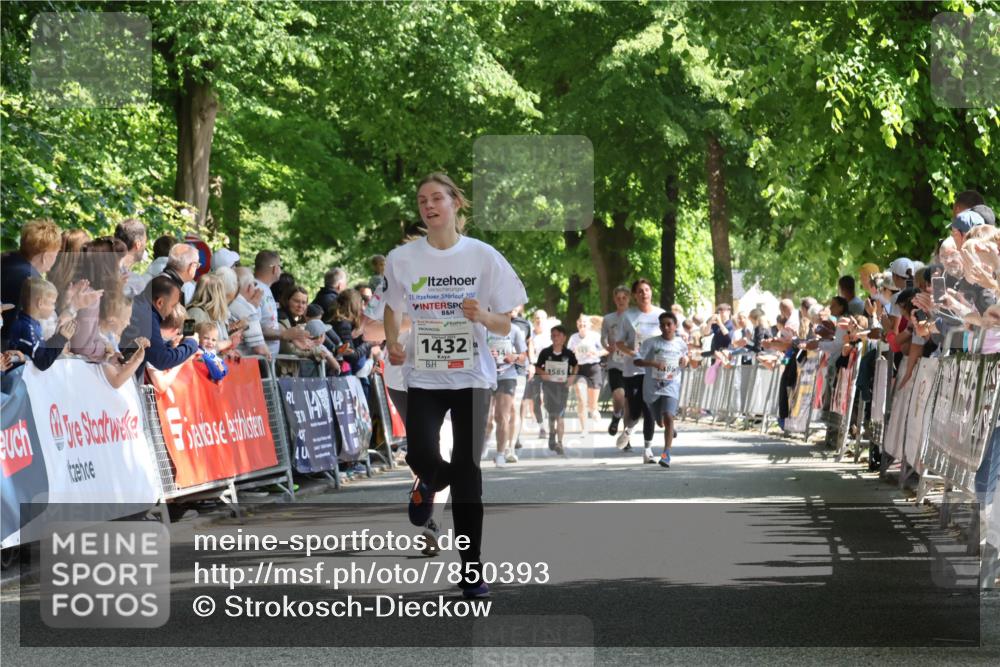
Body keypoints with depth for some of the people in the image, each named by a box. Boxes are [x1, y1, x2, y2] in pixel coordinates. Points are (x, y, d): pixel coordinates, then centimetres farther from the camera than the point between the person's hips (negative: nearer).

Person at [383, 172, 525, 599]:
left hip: (472, 375, -1)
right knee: (421, 456, -18)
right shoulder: (403, 259, 1)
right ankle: (429, 484, 23)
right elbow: (391, 308, 17)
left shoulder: (483, 256, -2)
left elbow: (506, 325, 1)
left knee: (467, 471, -2)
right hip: (423, 376, 1)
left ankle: (471, 569, 7)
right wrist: (392, 342, -2)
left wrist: (482, 316, -21)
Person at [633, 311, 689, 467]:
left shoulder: (681, 344, 5)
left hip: (671, 387, 0)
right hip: (652, 387, 0)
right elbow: (637, 361, -11)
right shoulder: (651, 343, -5)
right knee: (659, 422, 11)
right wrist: (654, 363, -25)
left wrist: (685, 362, 0)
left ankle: (666, 454, -24)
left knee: (668, 417, -21)